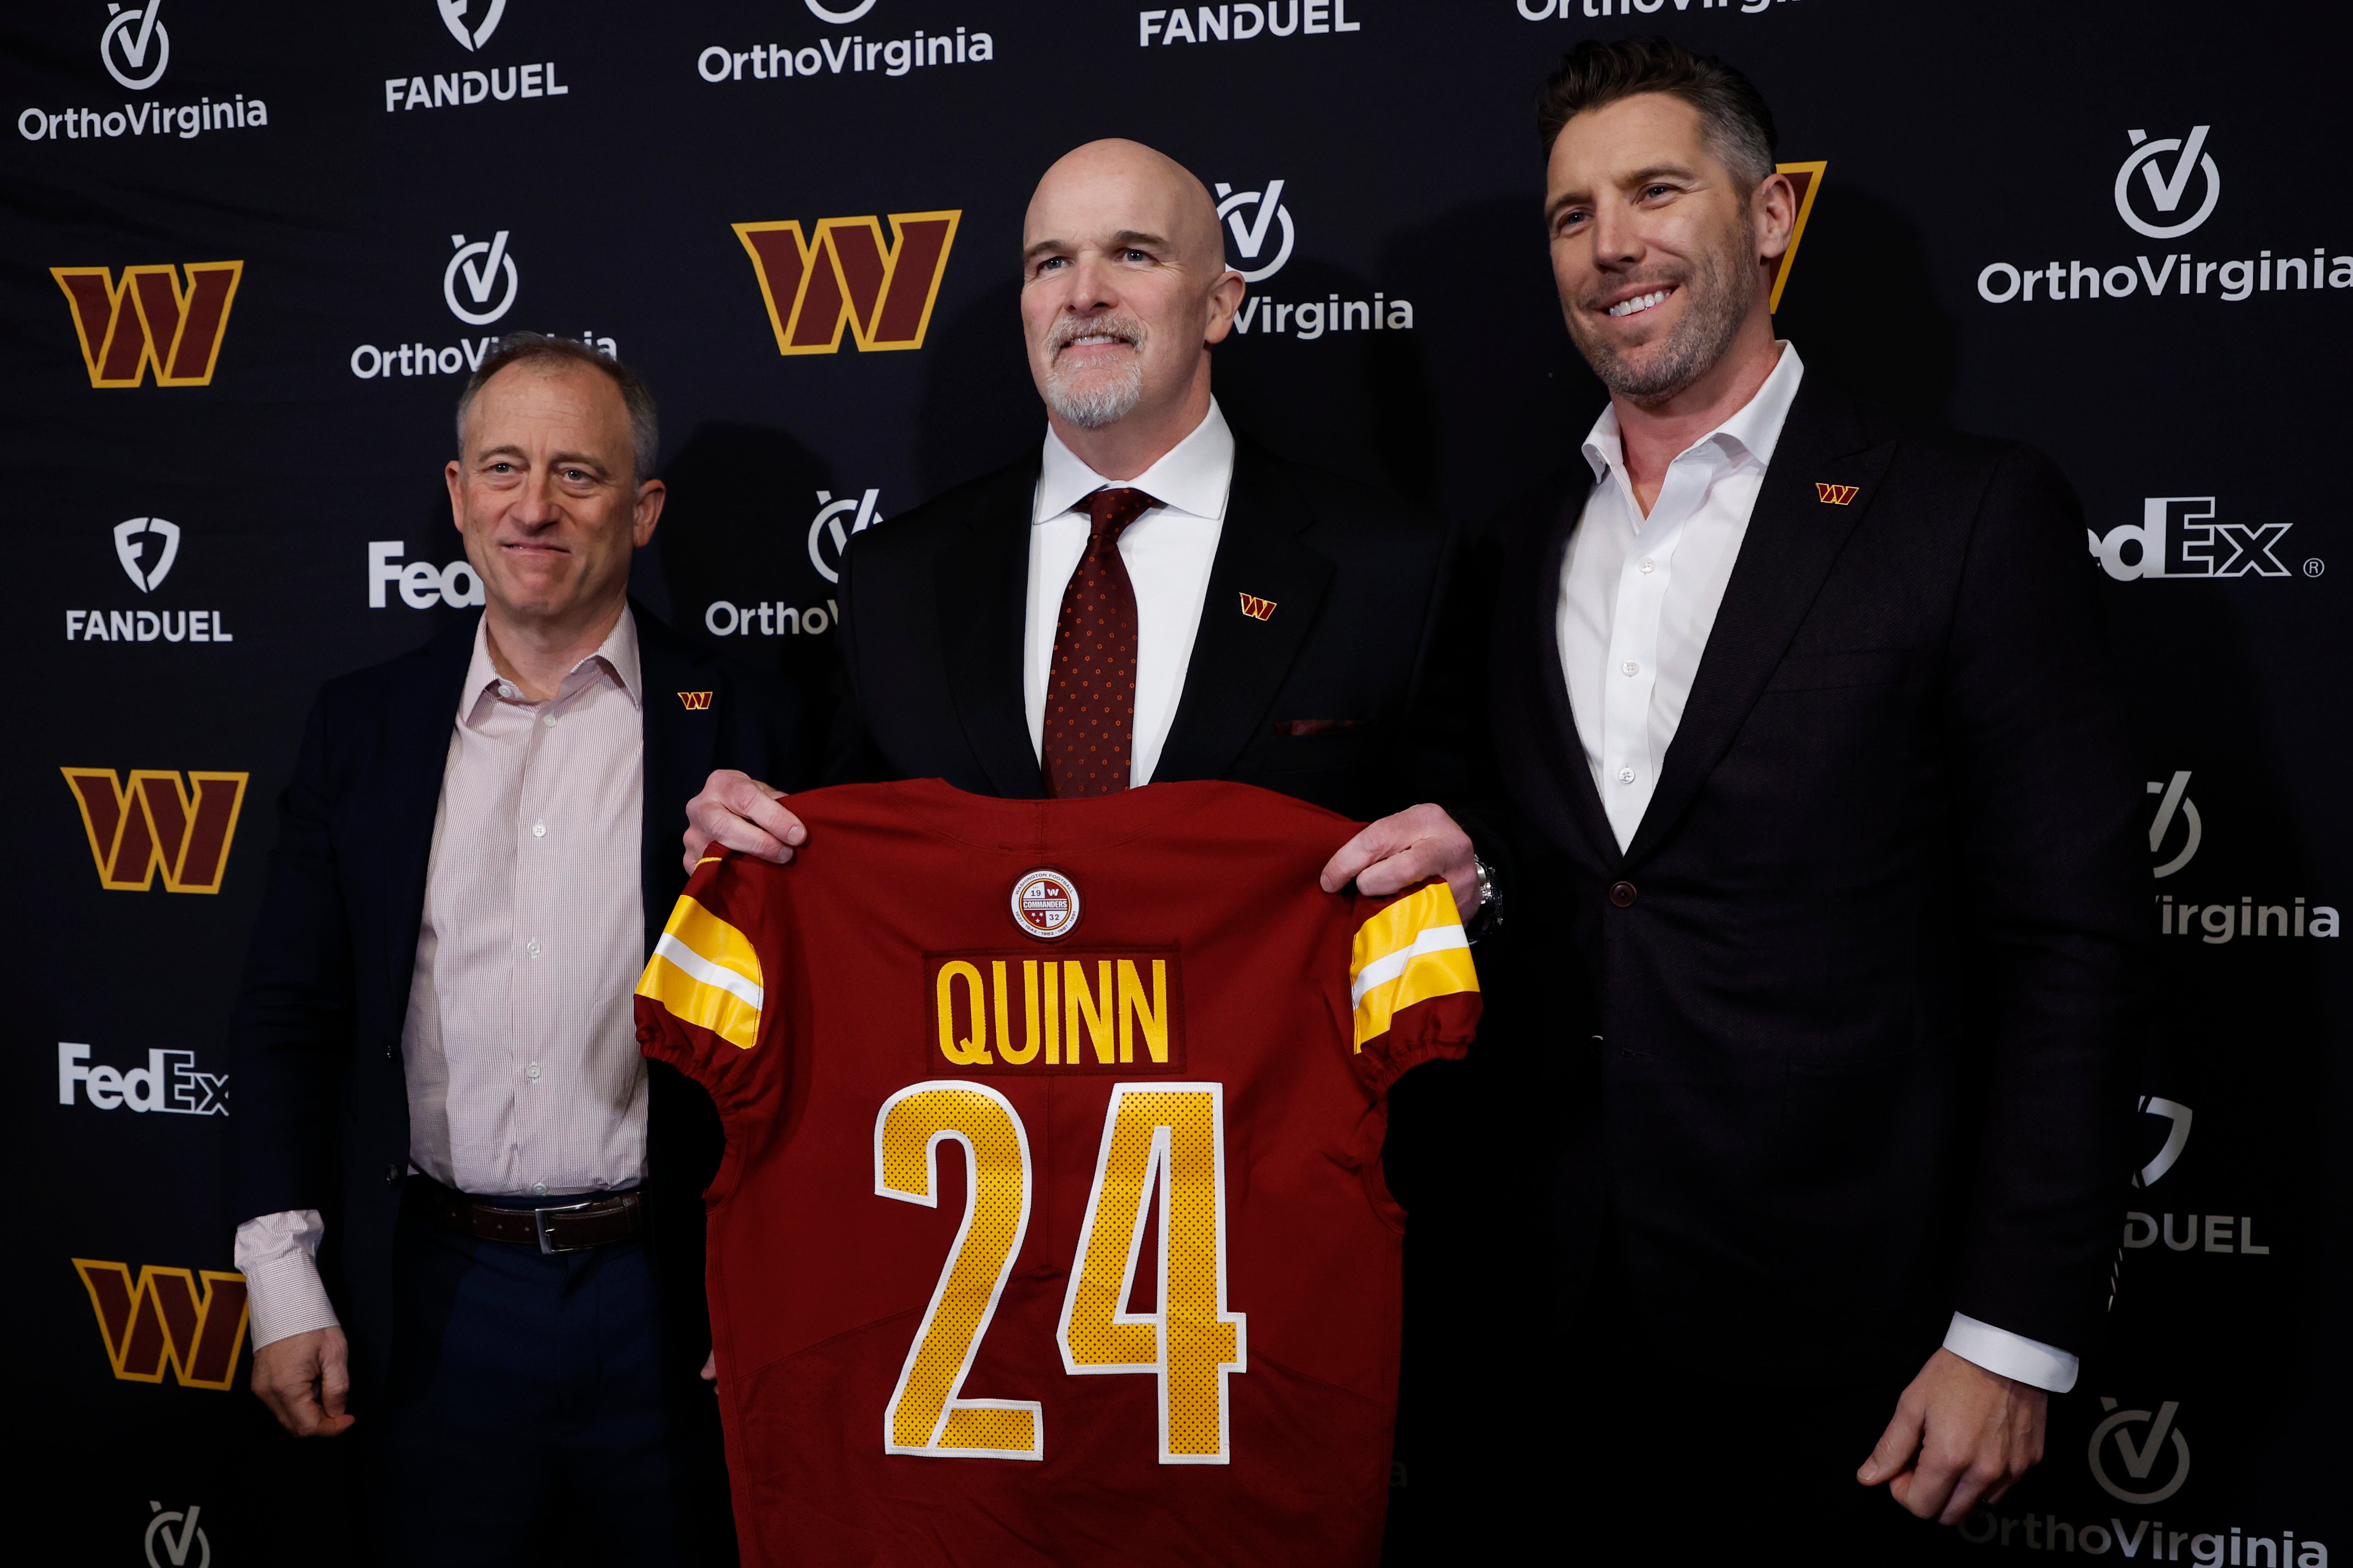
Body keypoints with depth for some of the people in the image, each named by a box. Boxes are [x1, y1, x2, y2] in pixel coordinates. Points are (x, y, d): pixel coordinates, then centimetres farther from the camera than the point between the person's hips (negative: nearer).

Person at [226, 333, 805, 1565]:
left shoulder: (743, 727, -4)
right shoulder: (361, 725, 5)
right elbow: (291, 1014, 7)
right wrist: (283, 1279, 1)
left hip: (672, 1302, -2)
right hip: (433, 1307, 2)